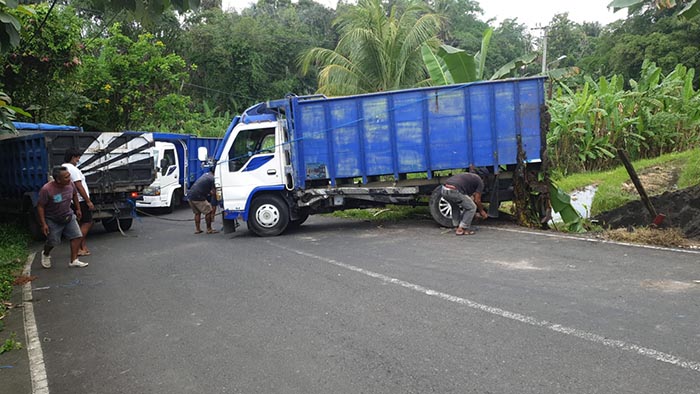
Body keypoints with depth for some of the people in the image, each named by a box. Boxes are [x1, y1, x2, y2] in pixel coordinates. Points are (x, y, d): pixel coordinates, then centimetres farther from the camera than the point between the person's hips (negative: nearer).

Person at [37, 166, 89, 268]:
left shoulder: (70, 184, -12)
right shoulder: (46, 189, -28)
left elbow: (74, 195, 10)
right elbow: (40, 206, -20)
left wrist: (78, 209, 17)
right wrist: (43, 224, -21)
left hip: (68, 216, 5)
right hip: (52, 220, -4)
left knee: (77, 236, -5)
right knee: (52, 242, 7)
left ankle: (73, 260, 3)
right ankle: (45, 255, 41)